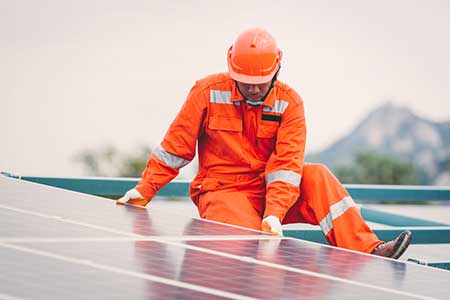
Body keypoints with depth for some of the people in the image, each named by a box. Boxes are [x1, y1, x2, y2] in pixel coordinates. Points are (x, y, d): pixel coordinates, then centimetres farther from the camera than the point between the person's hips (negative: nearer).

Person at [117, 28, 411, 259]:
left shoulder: (289, 102, -5)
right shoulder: (208, 92, -7)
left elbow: (286, 165, -14)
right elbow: (176, 145, 0)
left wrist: (274, 213, -28)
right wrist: (144, 191, -3)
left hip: (271, 192, 2)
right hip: (221, 191, -2)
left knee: (317, 175, -25)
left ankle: (369, 251, -31)